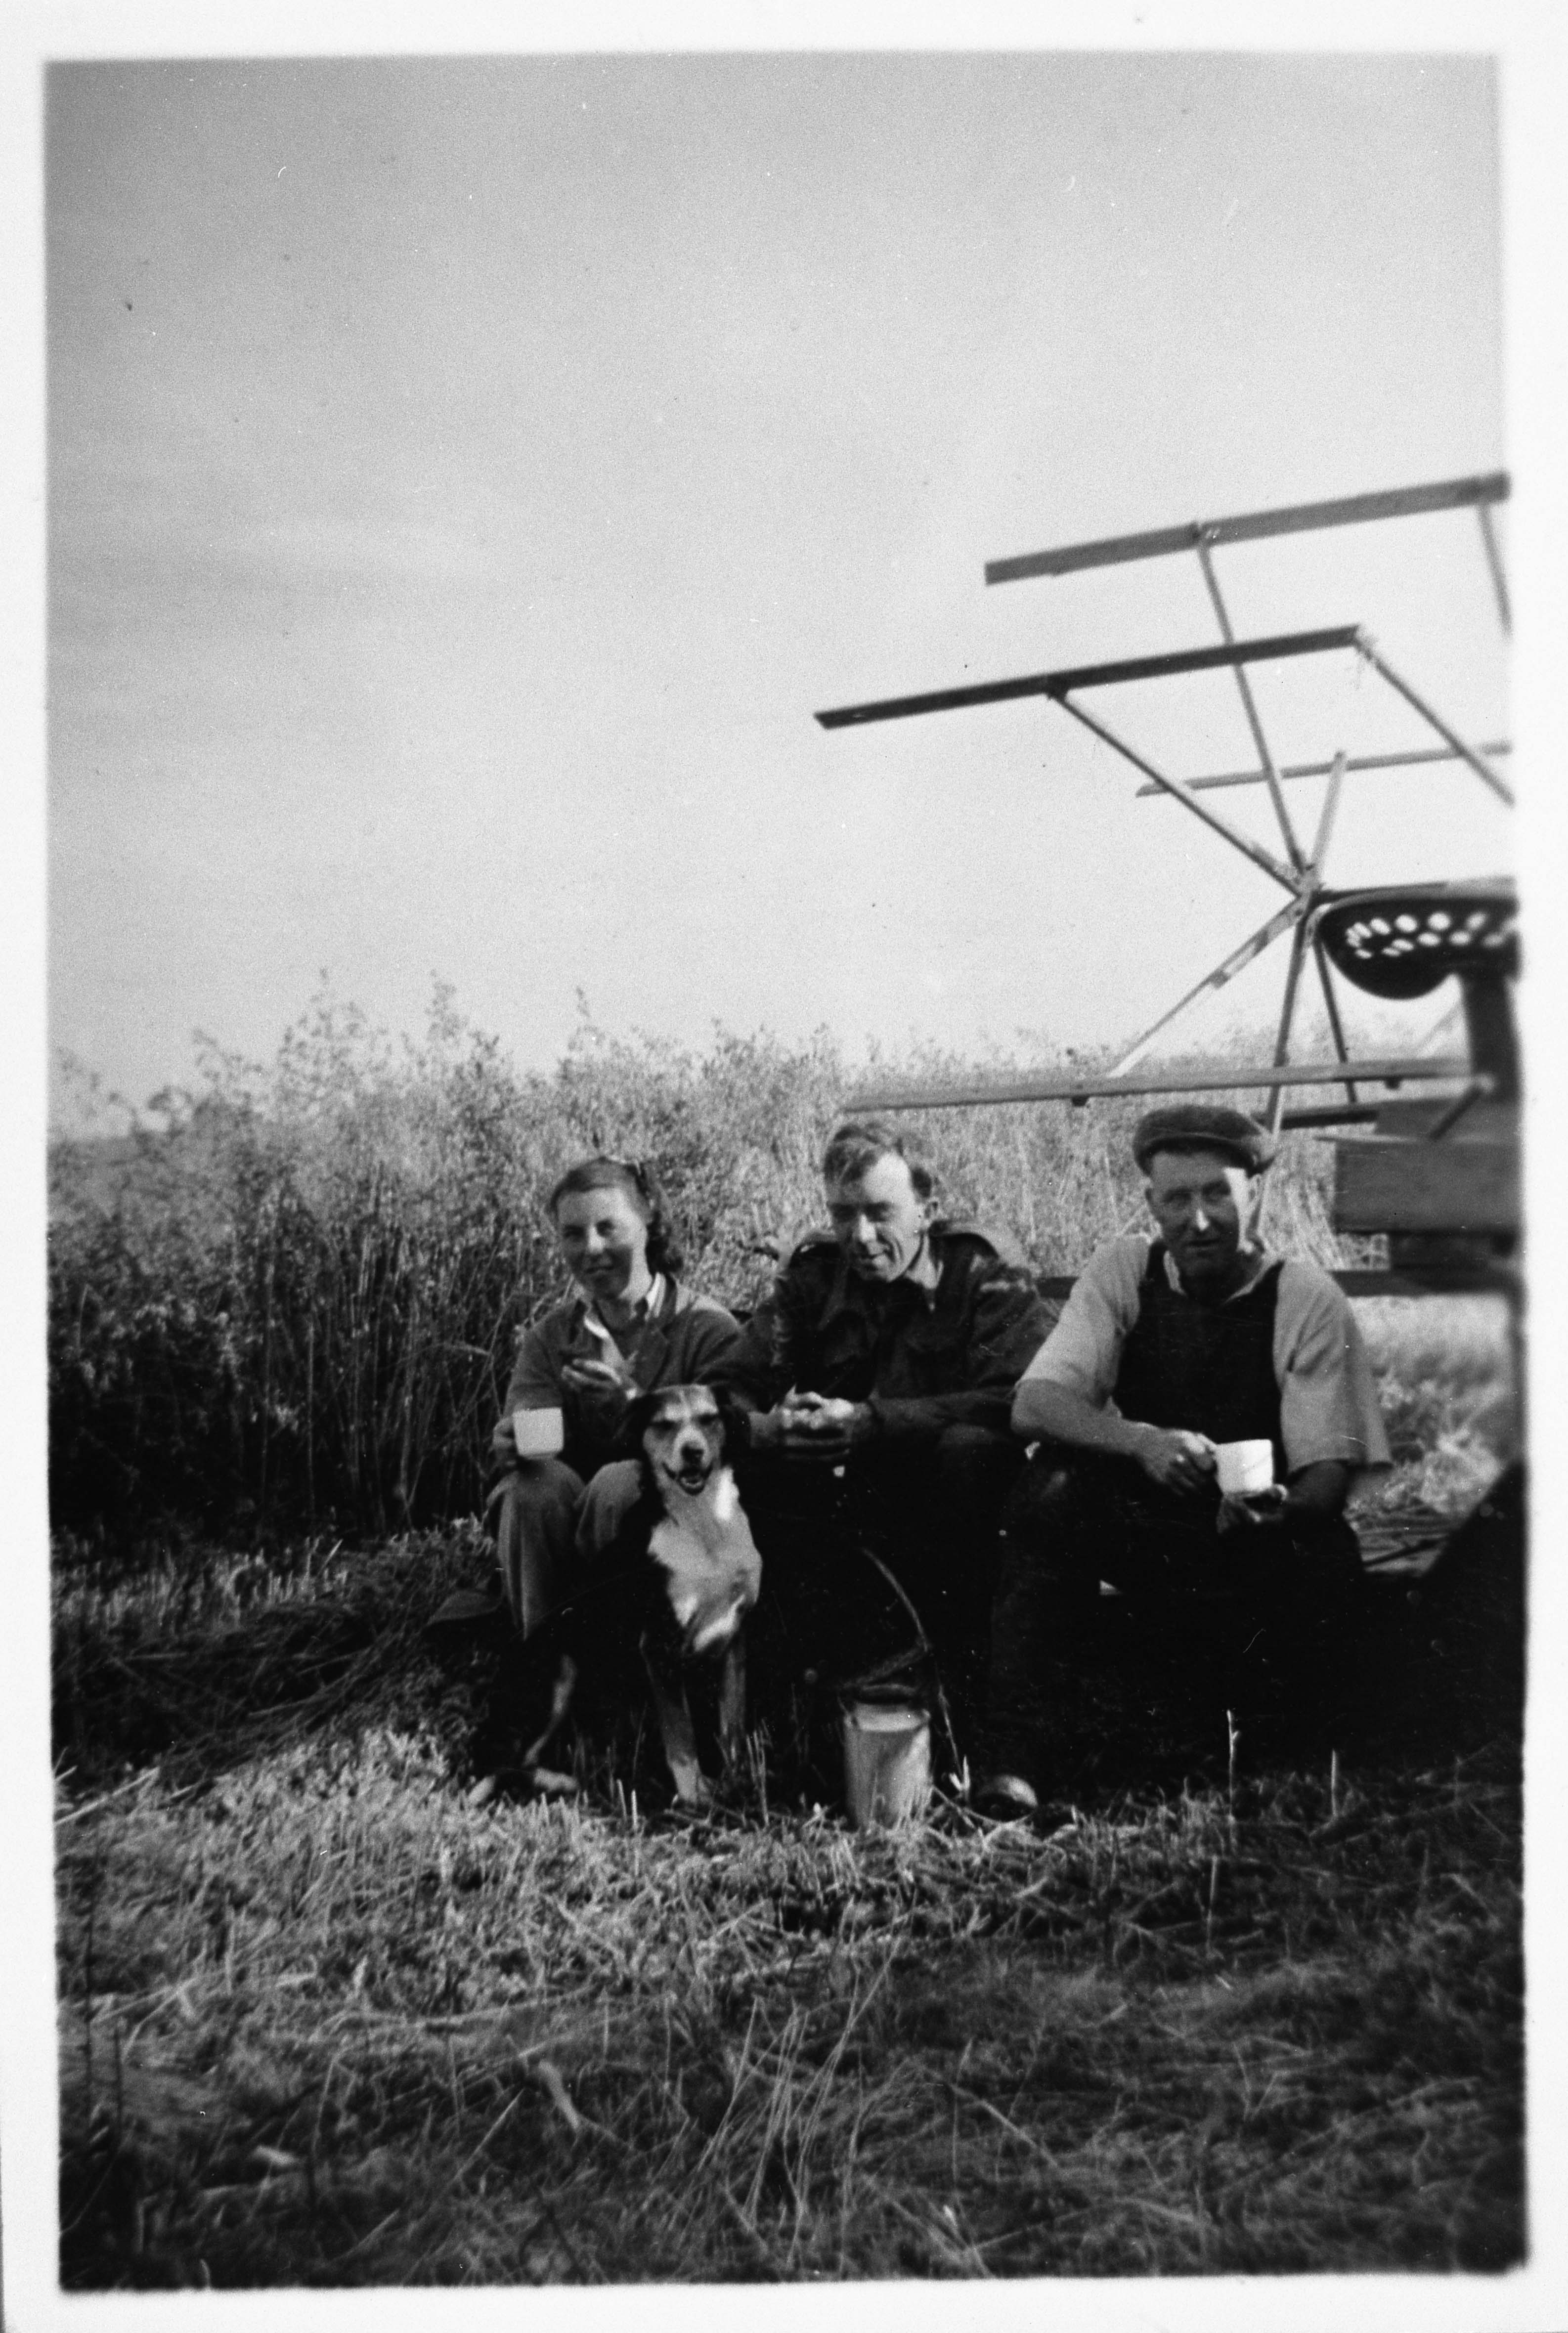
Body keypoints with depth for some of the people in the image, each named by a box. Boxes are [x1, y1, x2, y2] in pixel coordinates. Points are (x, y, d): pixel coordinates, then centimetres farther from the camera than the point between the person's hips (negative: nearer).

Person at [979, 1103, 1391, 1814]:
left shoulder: (1308, 1300, -9)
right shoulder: (1122, 1271, -4)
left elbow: (1330, 1470, -12)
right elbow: (1033, 1406, -15)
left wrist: (1282, 1508, -36)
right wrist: (1143, 1442, -34)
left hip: (1266, 1560, -1)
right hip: (1141, 1536, 2)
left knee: (1329, 1556, -34)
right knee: (1053, 1485, -26)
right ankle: (1014, 1757, -26)